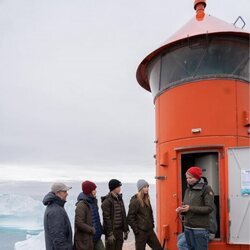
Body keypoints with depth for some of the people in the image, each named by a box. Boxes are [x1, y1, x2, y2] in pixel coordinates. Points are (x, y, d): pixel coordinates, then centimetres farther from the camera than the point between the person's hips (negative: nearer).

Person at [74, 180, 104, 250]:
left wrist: (99, 229, 8)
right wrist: (92, 230, -19)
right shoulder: (81, 205, -19)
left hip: (96, 237, 8)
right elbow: (79, 223, -24)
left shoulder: (93, 201, 7)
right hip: (85, 239, -8)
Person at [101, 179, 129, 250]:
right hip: (112, 231, -7)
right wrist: (109, 233, -19)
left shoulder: (119, 199, 10)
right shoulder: (107, 201, -13)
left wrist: (125, 230, 13)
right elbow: (106, 218, -16)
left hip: (120, 230, 7)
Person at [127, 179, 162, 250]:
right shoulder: (134, 201, -13)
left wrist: (152, 225, 12)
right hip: (141, 231, -7)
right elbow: (130, 218, -15)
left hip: (150, 230, 7)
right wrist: (136, 230, -16)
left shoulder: (147, 199, 11)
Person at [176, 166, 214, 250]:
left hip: (200, 229, -6)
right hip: (187, 228, 6)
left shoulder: (206, 188, -6)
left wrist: (190, 208, -19)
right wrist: (182, 210, -5)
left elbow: (209, 208, -14)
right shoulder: (188, 190, 13)